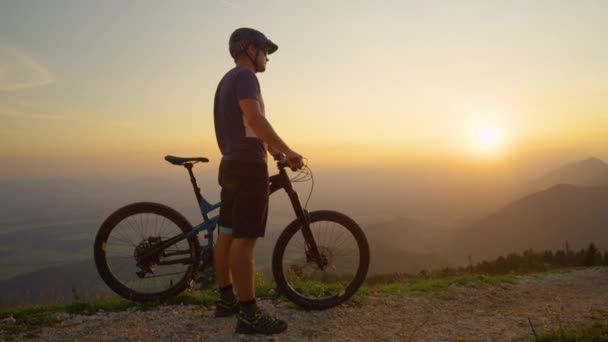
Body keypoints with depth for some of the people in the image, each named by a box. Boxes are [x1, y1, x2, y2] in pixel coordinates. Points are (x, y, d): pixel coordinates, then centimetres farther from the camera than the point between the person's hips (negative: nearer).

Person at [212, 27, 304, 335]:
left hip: (231, 165, 10)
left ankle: (226, 299, 22)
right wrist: (288, 152, -21)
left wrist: (276, 152, 22)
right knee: (244, 239, -11)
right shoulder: (245, 76, -9)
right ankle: (249, 314, -7)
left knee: (227, 235, 12)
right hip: (248, 166, -10)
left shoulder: (226, 80, 23)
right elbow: (255, 119, -24)